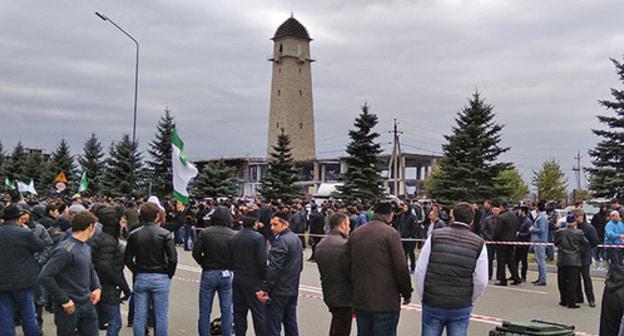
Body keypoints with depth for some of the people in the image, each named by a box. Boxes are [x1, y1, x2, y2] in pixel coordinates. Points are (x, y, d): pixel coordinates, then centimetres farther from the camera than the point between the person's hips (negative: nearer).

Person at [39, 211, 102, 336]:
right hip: (70, 307, -8)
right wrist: (64, 300, -20)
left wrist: (97, 287, 4)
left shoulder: (86, 247, 8)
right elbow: (44, 277, -23)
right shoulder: (65, 250, -19)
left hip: (88, 304, 8)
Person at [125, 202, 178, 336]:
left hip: (140, 278, 3)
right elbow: (173, 258, -14)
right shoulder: (165, 234, -10)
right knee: (161, 316, 7)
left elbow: (127, 259, 0)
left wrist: (137, 272, 10)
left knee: (139, 316, 9)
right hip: (160, 278, -3)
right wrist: (168, 275, 0)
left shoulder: (134, 234, -1)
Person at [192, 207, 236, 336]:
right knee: (227, 312, 10)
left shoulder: (205, 232, -7)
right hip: (227, 274, 0)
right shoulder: (233, 235, -8)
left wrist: (205, 264, 8)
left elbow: (196, 253, -8)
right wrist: (229, 266, 8)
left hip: (208, 273, 0)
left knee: (204, 312, 10)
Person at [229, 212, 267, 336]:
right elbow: (262, 261, -16)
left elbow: (229, 259, 7)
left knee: (239, 311, 13)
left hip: (237, 279, 6)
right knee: (259, 313, 1)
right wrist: (264, 277, -5)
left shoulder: (233, 238, 5)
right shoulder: (258, 238, -13)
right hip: (253, 280, -6)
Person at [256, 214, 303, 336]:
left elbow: (274, 268, -22)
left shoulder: (281, 241, -17)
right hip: (293, 290, 9)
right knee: (291, 324, 14)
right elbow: (300, 265, 19)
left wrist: (265, 289, -19)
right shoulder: (296, 239, 12)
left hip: (279, 291, -9)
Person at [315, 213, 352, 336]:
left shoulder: (320, 245, 6)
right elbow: (351, 272, -18)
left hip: (328, 295, 8)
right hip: (344, 296, -8)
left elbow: (322, 270, 10)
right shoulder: (344, 244, -20)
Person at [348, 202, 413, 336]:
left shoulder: (355, 233, 8)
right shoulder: (390, 233, -10)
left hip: (360, 300, 6)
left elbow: (349, 265, 13)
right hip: (386, 302, -6)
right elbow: (401, 268, -12)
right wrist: (407, 293, 0)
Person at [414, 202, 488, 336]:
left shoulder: (435, 236, -3)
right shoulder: (479, 244, -2)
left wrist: (423, 296, 9)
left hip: (432, 305, 0)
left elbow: (420, 271, -3)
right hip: (461, 308, 0)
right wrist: (470, 301, 12)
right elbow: (481, 281, -4)